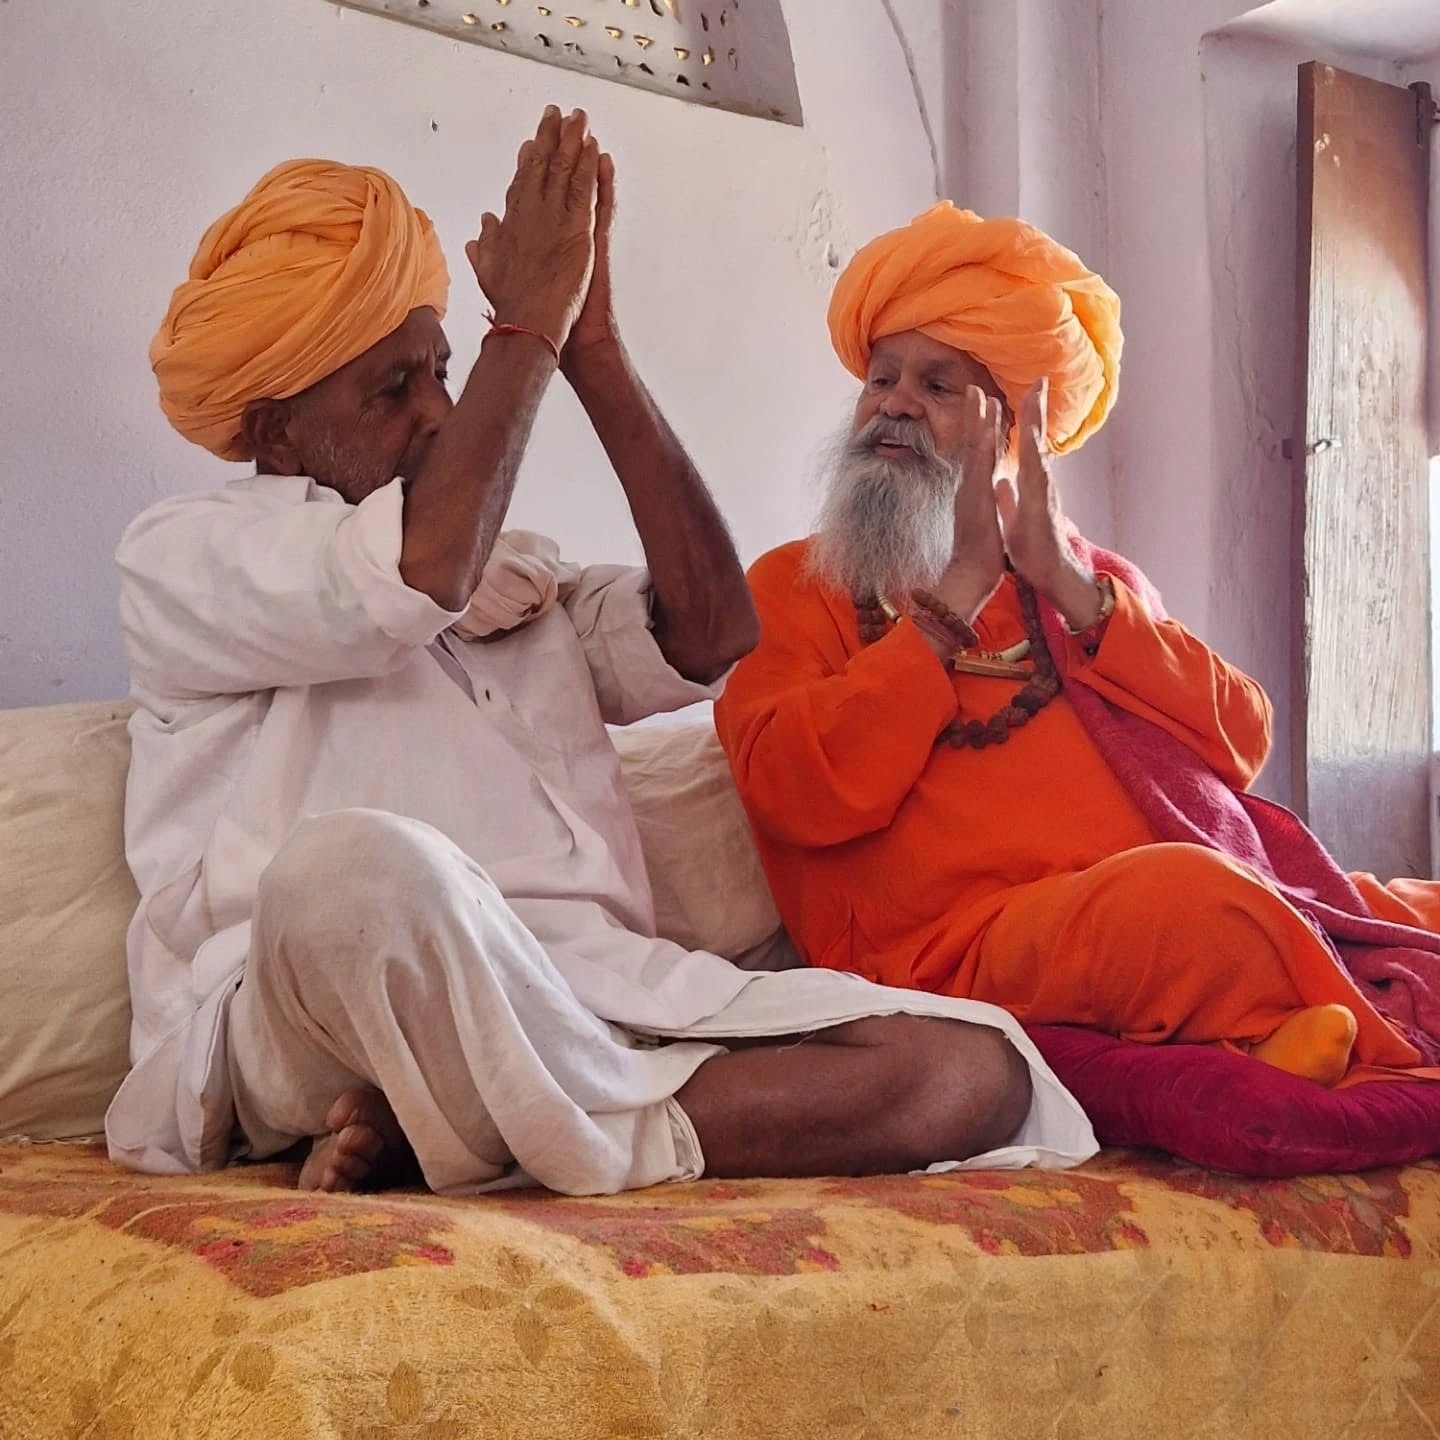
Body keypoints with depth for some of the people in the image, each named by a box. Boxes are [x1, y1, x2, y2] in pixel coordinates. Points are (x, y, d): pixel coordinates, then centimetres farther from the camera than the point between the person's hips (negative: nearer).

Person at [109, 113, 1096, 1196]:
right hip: (300, 1019, -6)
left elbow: (709, 636, 10)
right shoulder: (184, 554, 13)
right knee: (361, 866, -42)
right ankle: (628, 1146, -17)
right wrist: (528, 324, 2)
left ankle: (431, 1133, -16)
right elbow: (415, 579, -9)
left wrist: (594, 349, 10)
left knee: (975, 1069, -15)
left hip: (601, 1001, 6)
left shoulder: (517, 576, 29)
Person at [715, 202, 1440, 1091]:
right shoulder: (792, 589, 11)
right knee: (1182, 897, -32)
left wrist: (1066, 584, -1)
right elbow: (804, 794, -9)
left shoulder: (1081, 573, 23)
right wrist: (961, 586, -4)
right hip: (966, 955, -4)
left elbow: (1243, 743, 8)